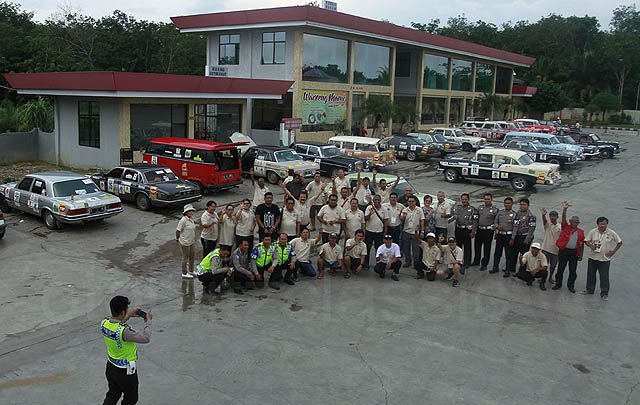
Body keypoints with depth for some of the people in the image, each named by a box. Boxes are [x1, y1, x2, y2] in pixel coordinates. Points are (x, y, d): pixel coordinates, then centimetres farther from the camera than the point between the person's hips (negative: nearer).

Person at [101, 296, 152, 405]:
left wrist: (129, 316, 9)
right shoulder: (124, 331, -36)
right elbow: (145, 338, -31)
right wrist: (148, 321, -18)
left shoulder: (104, 323, -13)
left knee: (112, 396, 25)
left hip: (111, 366, 7)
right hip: (125, 371, -7)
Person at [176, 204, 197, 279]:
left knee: (192, 256, 19)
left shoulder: (191, 219, 5)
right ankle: (184, 273, 18)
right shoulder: (183, 220, -21)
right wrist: (177, 239, -7)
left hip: (192, 242, 9)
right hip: (185, 242, -9)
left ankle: (191, 271, 37)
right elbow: (178, 230, -18)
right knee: (185, 258, 4)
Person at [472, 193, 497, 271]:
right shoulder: (480, 208, 10)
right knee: (477, 246, 14)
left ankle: (484, 264, 13)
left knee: (486, 248, 3)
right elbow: (476, 219, 16)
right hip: (479, 230, 5)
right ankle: (476, 261, 30)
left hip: (488, 231, -4)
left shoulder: (495, 210, -3)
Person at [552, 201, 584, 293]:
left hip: (574, 252, 2)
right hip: (563, 251, -2)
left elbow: (582, 244, 10)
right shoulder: (566, 227, 0)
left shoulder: (581, 232, 6)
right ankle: (558, 284, 19)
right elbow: (563, 219, -16)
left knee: (573, 270, 8)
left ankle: (570, 285, 22)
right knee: (560, 269, 7)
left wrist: (581, 255, 8)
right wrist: (564, 209, -31)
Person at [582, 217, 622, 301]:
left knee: (604, 277, 1)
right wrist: (590, 245, -17)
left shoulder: (611, 233, -6)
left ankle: (604, 293, 11)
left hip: (605, 259, -2)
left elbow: (619, 242, 2)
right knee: (590, 275, 13)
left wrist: (613, 252, -4)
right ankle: (589, 289, 30)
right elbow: (586, 241, 4)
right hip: (593, 257, 2)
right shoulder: (592, 232, -2)